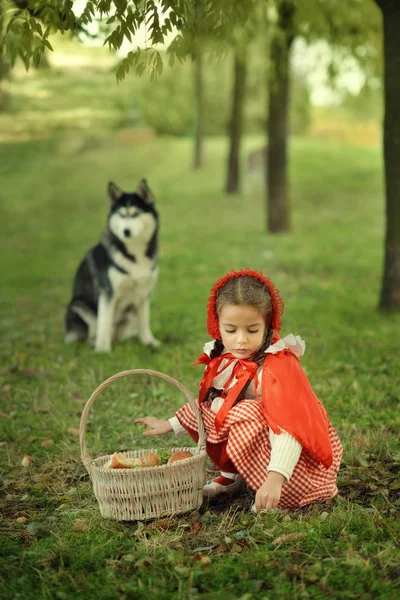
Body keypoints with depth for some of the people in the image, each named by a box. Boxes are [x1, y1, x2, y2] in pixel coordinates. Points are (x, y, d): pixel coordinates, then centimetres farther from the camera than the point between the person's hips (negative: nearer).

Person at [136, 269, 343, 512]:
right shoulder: (224, 361, -3)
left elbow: (288, 427, -37)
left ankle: (286, 491, -14)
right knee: (213, 409, -2)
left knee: (243, 416, -29)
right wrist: (171, 424, 15)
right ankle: (233, 476, 12)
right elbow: (206, 402, 18)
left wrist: (275, 478, -48)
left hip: (299, 457, -7)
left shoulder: (278, 366, -26)